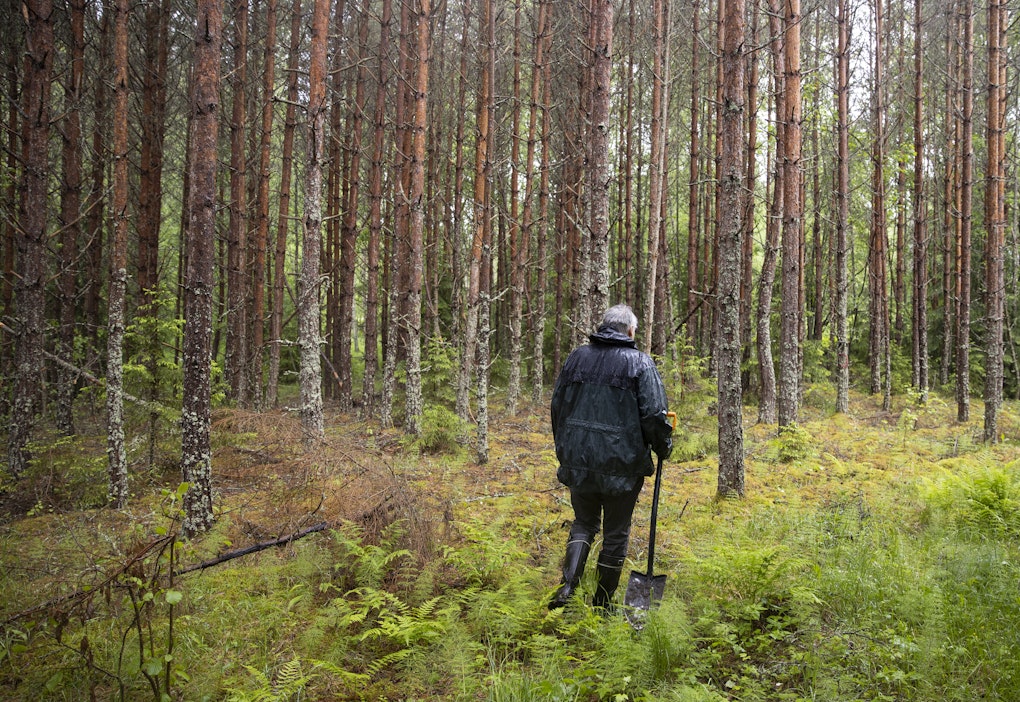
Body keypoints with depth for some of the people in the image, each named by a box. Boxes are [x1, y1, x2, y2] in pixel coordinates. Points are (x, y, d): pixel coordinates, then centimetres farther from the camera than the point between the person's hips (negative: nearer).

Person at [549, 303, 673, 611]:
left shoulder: (577, 357, 6)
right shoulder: (640, 362, -8)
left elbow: (558, 406, 12)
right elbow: (654, 415, -12)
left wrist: (564, 447, 24)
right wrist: (664, 447, 6)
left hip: (578, 459, 4)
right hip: (622, 463, -3)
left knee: (583, 523, 19)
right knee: (616, 533, 10)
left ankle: (568, 585, -1)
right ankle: (602, 605, 19)